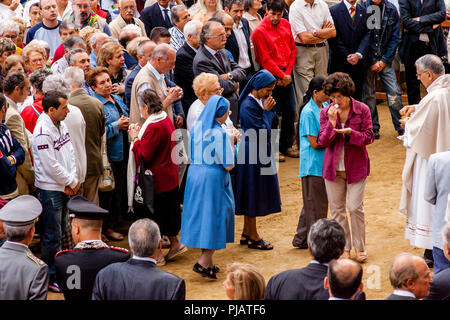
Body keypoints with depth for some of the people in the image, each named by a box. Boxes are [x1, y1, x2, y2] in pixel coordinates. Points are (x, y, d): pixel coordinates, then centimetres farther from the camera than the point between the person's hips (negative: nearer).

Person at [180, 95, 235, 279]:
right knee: (215, 216, 3)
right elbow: (228, 165, -17)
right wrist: (231, 146, -2)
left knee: (202, 215, 15)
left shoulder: (196, 128, 2)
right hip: (214, 179, -7)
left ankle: (207, 261, 22)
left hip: (195, 174, 7)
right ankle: (204, 262, -3)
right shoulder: (220, 134, -18)